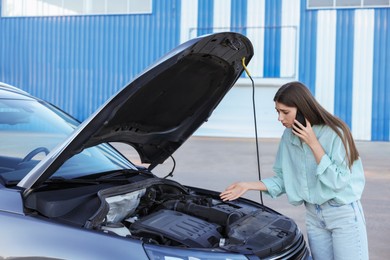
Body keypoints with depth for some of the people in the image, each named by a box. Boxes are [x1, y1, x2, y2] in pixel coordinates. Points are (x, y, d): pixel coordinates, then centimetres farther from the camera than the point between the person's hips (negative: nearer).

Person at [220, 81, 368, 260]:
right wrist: (249, 186, -1)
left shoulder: (334, 133, -16)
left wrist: (313, 144, -21)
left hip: (343, 215, -5)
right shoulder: (289, 136, 1)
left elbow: (337, 181, -19)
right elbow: (284, 180, 8)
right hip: (314, 216, 5)